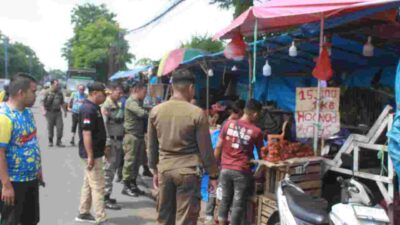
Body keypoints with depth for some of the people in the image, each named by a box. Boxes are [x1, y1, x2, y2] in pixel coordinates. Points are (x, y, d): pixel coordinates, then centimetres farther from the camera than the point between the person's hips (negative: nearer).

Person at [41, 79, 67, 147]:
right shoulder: (47, 93, -3)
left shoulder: (60, 93, 10)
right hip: (50, 113, -3)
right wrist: (44, 111, -17)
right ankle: (50, 141, 19)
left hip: (58, 112, 3)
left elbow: (62, 103, 19)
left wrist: (65, 111, 18)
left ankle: (59, 142, 3)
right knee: (50, 127, 4)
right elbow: (43, 103, -4)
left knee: (60, 126, -6)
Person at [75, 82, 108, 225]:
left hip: (96, 152, 10)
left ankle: (83, 214, 29)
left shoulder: (95, 107, 11)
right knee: (98, 187, -5)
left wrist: (103, 148, 23)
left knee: (89, 184, 17)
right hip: (92, 154, -10)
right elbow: (86, 134, -24)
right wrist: (90, 156, -25)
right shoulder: (88, 109, -20)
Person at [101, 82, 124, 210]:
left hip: (118, 141, 9)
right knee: (109, 169, -3)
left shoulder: (117, 104, 13)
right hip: (111, 141, -9)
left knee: (114, 167, 15)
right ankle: (105, 198, 5)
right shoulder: (106, 106, -13)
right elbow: (104, 125, -18)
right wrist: (107, 143, -21)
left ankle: (107, 195, 27)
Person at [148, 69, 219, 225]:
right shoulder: (197, 113, -11)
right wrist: (213, 175, 4)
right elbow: (205, 149, -7)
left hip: (165, 169, 4)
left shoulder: (156, 111, 2)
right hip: (188, 171, -4)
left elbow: (152, 145, 9)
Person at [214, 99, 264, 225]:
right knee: (239, 203, 5)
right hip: (242, 171, -3)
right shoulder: (256, 131, -4)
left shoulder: (229, 124, 2)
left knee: (225, 198, 17)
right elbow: (261, 153, 7)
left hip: (225, 169, 4)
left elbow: (218, 147, 3)